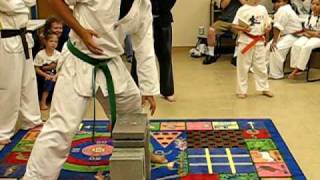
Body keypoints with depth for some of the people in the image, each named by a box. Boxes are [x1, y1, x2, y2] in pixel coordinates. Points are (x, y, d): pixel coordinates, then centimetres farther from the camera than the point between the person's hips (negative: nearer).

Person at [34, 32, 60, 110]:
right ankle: (43, 101, -20)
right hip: (42, 76, -3)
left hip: (54, 76, 3)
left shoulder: (58, 54, -5)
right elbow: (37, 69, -11)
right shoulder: (40, 54, -13)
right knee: (49, 81, -30)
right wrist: (46, 75, -23)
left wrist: (55, 76, -24)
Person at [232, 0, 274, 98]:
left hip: (259, 42, 4)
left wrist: (268, 28, -7)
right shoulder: (242, 10, -8)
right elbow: (234, 26, -7)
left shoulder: (262, 9, 5)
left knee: (261, 66, 13)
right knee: (243, 67, 4)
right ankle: (241, 90, 15)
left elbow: (268, 23, 14)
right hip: (246, 42, -4)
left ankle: (264, 88, 27)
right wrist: (243, 29, -24)